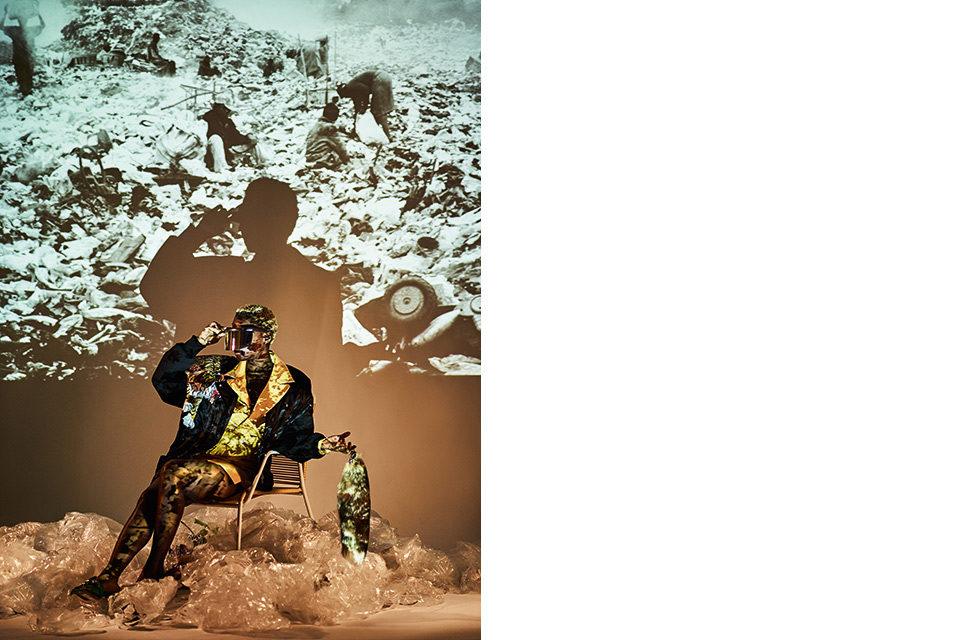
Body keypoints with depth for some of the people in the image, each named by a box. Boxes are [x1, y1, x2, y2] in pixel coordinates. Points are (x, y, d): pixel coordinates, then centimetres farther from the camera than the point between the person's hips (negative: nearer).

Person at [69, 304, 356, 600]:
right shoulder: (214, 370, 17)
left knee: (173, 476, -32)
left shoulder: (294, 387, 12)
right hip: (194, 461, 3)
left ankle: (152, 571, -25)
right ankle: (110, 576, -30)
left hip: (239, 468, -3)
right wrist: (197, 343, 4)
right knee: (151, 495, -28)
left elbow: (296, 440, 12)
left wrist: (321, 445, -9)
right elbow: (164, 381, 11)